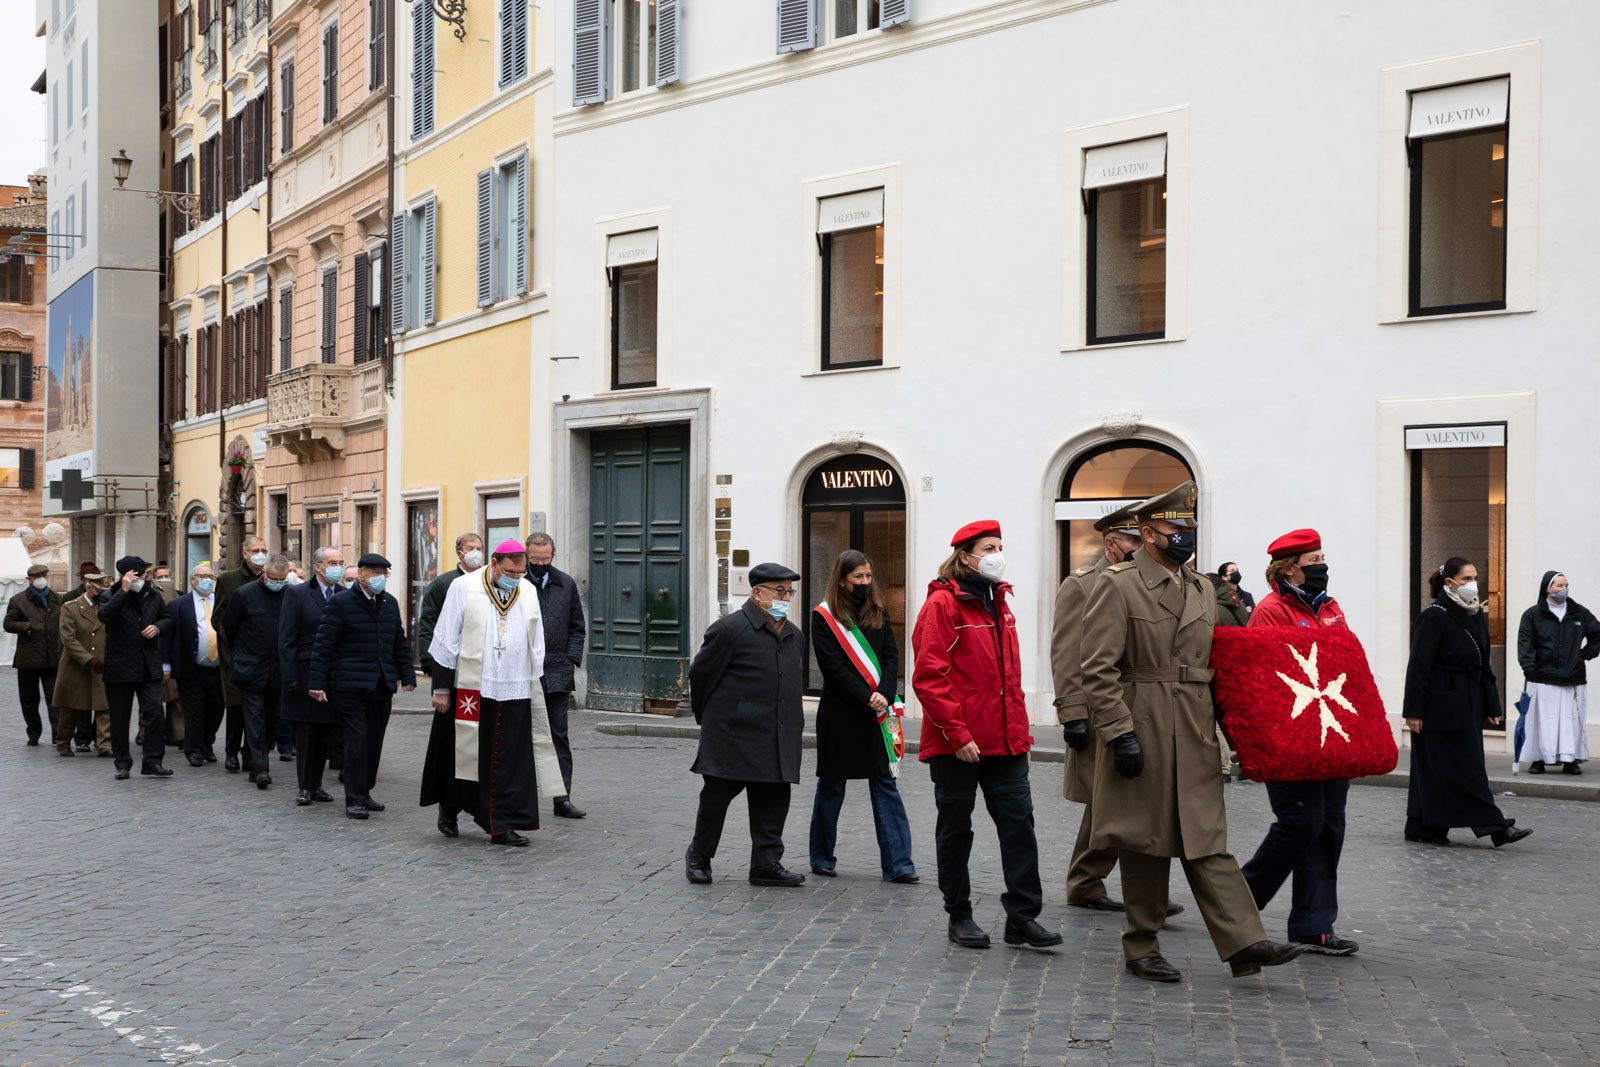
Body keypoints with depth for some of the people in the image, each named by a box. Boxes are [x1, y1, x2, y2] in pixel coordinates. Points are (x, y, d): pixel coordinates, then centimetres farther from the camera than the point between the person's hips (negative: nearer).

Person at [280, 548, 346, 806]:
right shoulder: (297, 595, -2)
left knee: (328, 733, 7)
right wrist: (289, 677, -12)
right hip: (306, 675, -3)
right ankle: (303, 787, 15)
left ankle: (316, 784, 20)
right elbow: (286, 640, -5)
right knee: (306, 733, 4)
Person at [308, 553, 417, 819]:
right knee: (356, 740, -6)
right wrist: (317, 682, -11)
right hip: (350, 685, -6)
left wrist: (407, 676, 15)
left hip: (381, 686, 6)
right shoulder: (341, 602, -5)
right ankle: (354, 799, 0)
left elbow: (399, 643, 20)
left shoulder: (390, 603, 14)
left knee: (374, 741, 9)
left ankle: (364, 794, 20)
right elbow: (323, 644, -7)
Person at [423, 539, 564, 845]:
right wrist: (441, 688, -5)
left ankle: (502, 825, 6)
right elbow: (446, 640, -3)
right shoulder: (464, 587, -4)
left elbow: (536, 647, 14)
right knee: (463, 754, 7)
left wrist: (536, 690, 11)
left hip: (515, 692, 3)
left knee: (509, 761, 0)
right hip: (470, 690, -3)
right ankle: (449, 808, 30)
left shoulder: (528, 593, 7)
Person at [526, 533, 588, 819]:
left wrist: (572, 661, 3)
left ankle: (562, 798, 5)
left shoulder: (566, 584, 9)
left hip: (556, 673, 2)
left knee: (559, 736, 2)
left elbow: (577, 627, 14)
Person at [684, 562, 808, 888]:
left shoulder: (796, 636, 14)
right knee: (717, 795, 5)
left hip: (778, 739, 6)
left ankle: (767, 863, 12)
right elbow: (700, 674, -2)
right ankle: (699, 855, 24)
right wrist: (709, 717, 7)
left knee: (773, 801, 4)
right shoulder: (729, 629, -9)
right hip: (733, 735, -6)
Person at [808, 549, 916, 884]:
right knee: (831, 785, 7)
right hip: (839, 713, -3)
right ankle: (822, 858, 21)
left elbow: (891, 656, 4)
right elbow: (832, 667, -10)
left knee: (885, 784, 1)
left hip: (877, 711, 4)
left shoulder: (878, 611, 10)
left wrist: (884, 695, -12)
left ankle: (897, 864, 2)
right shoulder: (824, 616, -4)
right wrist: (866, 698, -15)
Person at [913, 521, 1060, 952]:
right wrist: (957, 733, -19)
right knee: (956, 828, 7)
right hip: (957, 744, -6)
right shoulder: (943, 603, -9)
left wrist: (1021, 732, 16)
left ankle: (1022, 916, 8)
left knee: (1018, 821, 1)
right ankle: (959, 916, 19)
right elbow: (928, 675, -15)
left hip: (1004, 741, 7)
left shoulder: (999, 604, 15)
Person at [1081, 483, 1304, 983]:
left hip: (1195, 736, 6)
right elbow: (1098, 669, -12)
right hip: (1143, 735, -5)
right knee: (1145, 846, 4)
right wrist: (1119, 733, -18)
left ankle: (1244, 942, 2)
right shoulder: (1116, 585, -7)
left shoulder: (1202, 589, 15)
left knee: (1207, 840, 4)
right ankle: (1141, 950, 15)